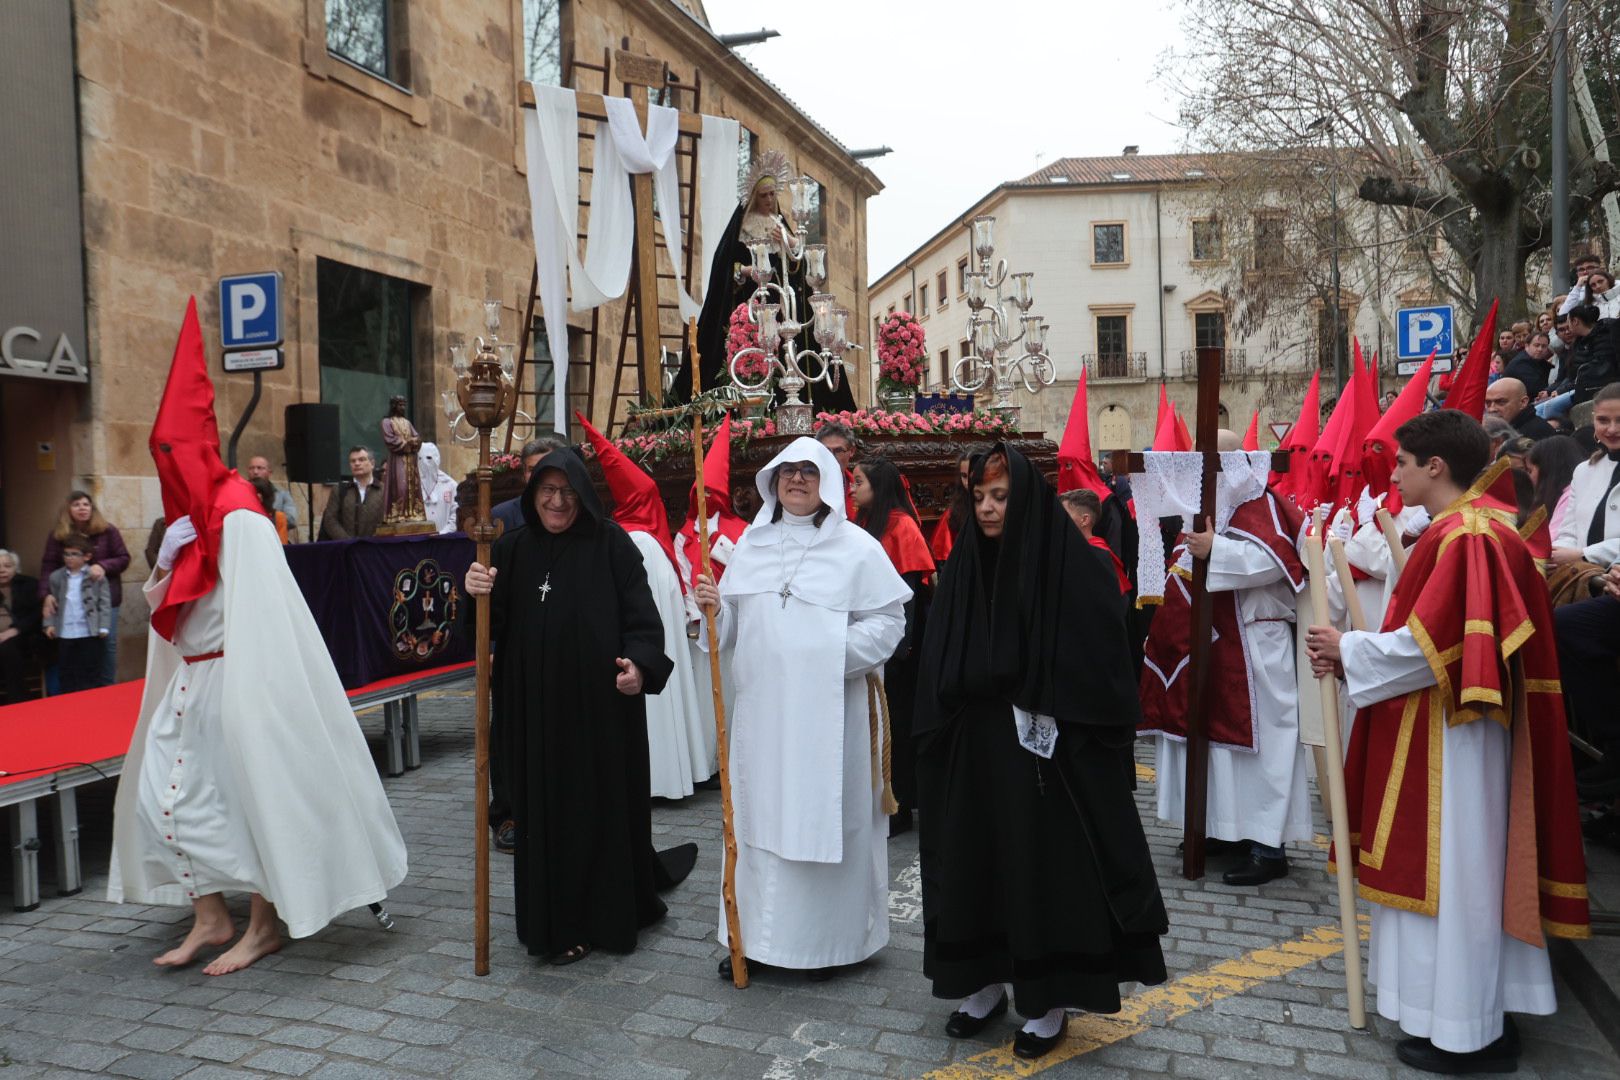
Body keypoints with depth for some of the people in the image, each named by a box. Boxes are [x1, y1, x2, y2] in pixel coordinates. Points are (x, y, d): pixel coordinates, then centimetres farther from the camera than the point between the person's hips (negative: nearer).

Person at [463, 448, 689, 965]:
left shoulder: (611, 544, -3)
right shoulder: (512, 548, 8)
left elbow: (641, 613, -8)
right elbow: (494, 626, 6)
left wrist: (640, 664, -25)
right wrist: (479, 594, -15)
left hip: (601, 700, -3)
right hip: (535, 706, 3)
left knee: (605, 802, 6)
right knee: (545, 810, 8)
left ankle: (608, 915, 24)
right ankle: (556, 921, 23)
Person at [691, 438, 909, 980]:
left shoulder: (855, 546, -1)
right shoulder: (752, 542, 12)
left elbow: (889, 619, -5)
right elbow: (735, 624, 16)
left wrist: (837, 652, -18)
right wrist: (715, 606, -6)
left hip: (828, 709, -4)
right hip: (761, 708, 4)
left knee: (826, 816, 3)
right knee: (759, 813, 9)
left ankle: (828, 939, 18)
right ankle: (754, 933, 22)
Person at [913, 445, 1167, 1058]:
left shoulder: (1071, 566, -10)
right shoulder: (962, 566, 4)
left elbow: (1099, 667, -10)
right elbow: (937, 666, 8)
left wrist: (1039, 706, -16)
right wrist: (939, 731, 3)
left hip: (1049, 752, -5)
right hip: (973, 750, 5)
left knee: (1046, 866, 6)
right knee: (975, 863, 13)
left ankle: (1048, 1001, 22)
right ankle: (986, 983, 30)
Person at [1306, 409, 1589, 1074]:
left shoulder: (1464, 536, -20)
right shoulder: (1473, 526, 12)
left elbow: (1427, 645, -25)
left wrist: (1349, 651, -10)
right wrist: (1354, 653, 6)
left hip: (1448, 737, -10)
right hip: (1444, 726, 10)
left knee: (1451, 867, 0)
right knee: (1457, 866, 18)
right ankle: (1479, 1010, 31)